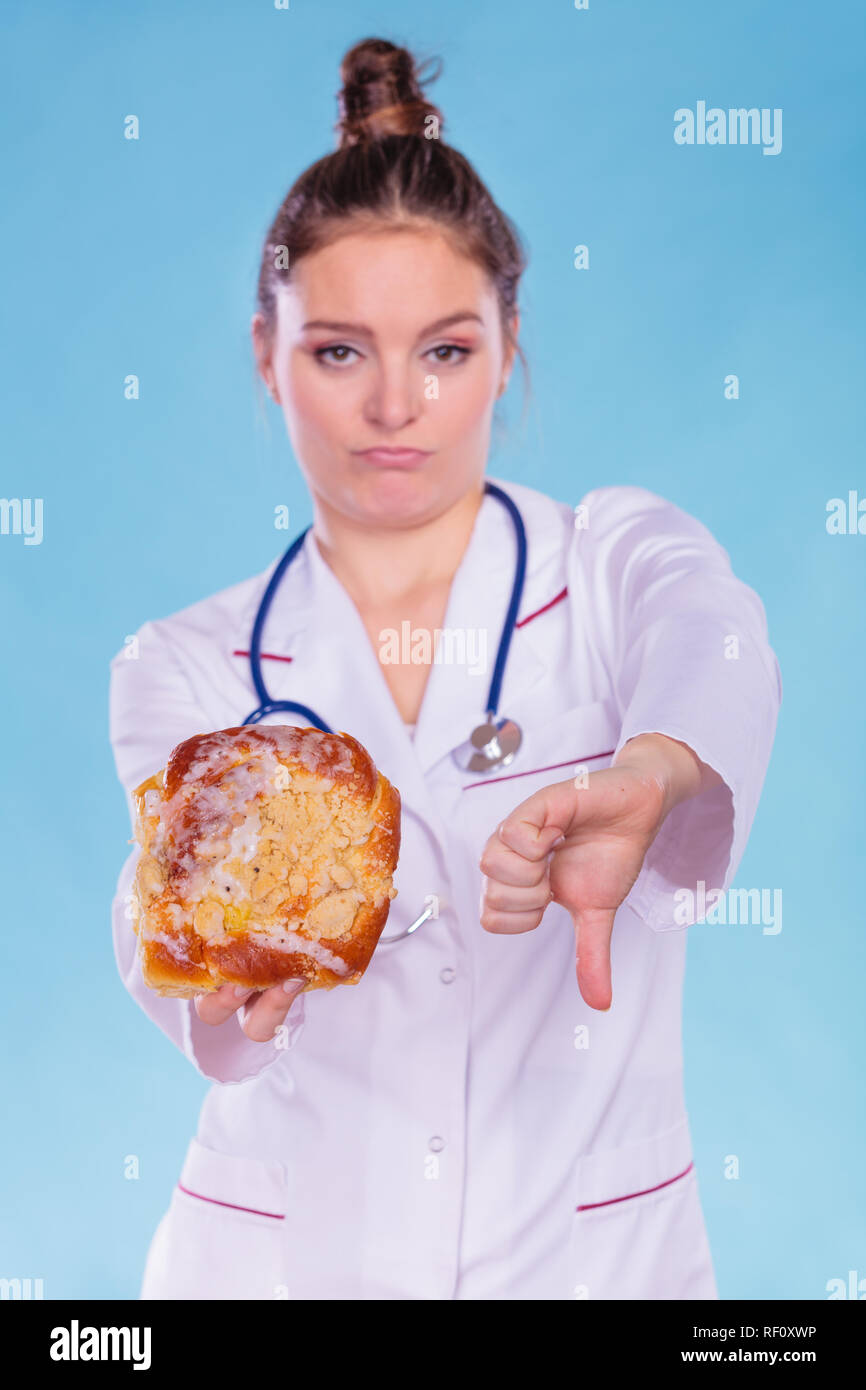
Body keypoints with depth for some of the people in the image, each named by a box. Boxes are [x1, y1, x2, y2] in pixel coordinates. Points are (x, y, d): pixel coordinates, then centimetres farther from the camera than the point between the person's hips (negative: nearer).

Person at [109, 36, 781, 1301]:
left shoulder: (624, 558, -4)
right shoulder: (183, 670, -2)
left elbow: (712, 649, -26)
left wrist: (647, 774, -48)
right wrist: (225, 989, -41)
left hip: (590, 1244, 0)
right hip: (278, 1249, 0)